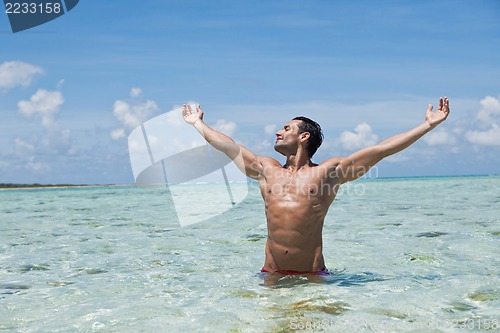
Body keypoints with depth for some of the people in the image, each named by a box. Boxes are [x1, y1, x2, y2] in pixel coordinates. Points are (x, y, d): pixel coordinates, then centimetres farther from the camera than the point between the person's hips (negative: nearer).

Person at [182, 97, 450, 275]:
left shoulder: (328, 171, 3)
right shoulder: (266, 169, 14)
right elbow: (227, 145, 25)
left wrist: (429, 125, 0)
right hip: (271, 275, 3)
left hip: (313, 275, -3)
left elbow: (381, 149, 1)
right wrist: (197, 123, 34)